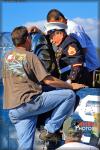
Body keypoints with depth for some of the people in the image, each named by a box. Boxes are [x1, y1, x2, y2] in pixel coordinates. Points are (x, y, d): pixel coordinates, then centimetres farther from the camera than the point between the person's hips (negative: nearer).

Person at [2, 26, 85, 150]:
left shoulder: (7, 56, 16)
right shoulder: (29, 56, -5)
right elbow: (48, 80, -10)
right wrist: (71, 86, 1)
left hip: (12, 109, 8)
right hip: (29, 102, -7)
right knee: (69, 94, -3)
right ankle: (50, 130, -3)